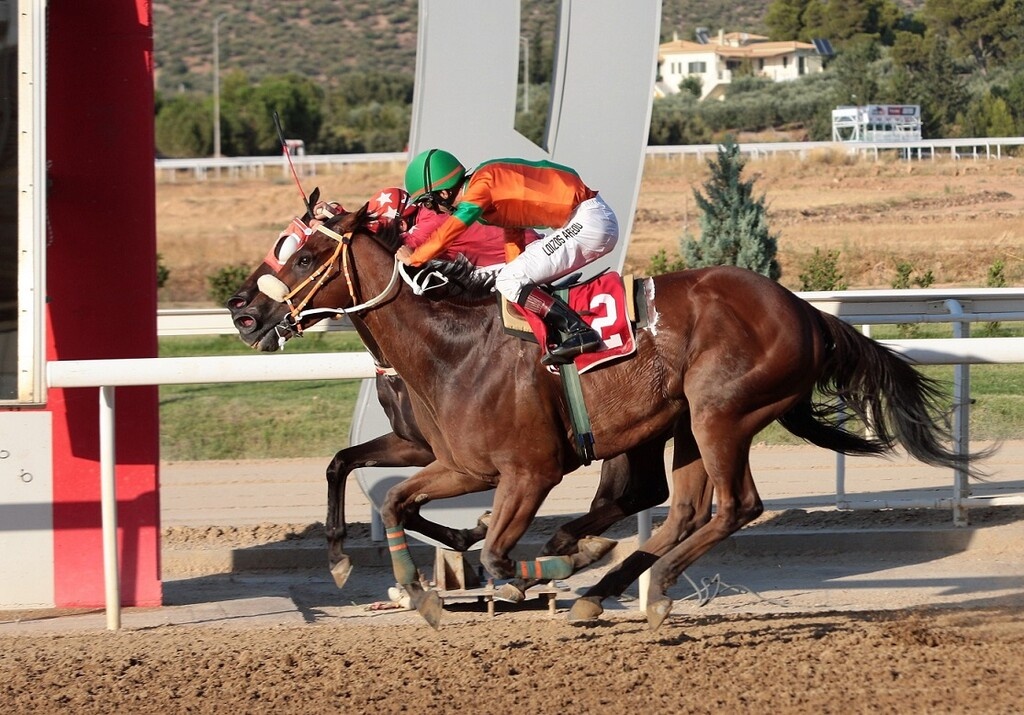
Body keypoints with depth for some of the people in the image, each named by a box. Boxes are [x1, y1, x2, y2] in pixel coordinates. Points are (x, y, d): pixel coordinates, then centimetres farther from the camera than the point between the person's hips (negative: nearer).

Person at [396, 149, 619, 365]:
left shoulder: (481, 185, -12)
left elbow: (449, 232, -15)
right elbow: (513, 236, 25)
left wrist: (413, 257, -3)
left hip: (587, 222, -10)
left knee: (508, 282, -11)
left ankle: (579, 332, -20)